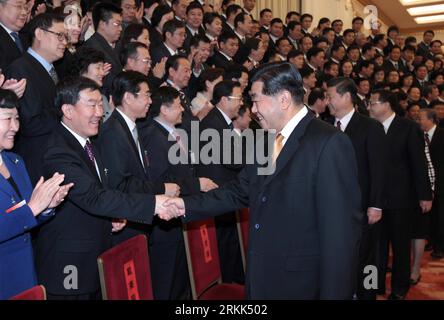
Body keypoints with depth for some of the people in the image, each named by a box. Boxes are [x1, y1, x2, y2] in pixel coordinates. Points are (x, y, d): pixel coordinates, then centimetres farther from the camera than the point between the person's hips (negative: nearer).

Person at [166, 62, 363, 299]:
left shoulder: (329, 143, -18)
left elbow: (341, 229, -20)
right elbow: (240, 191, 12)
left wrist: (333, 294, -19)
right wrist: (188, 205, 3)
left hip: (302, 284, -7)